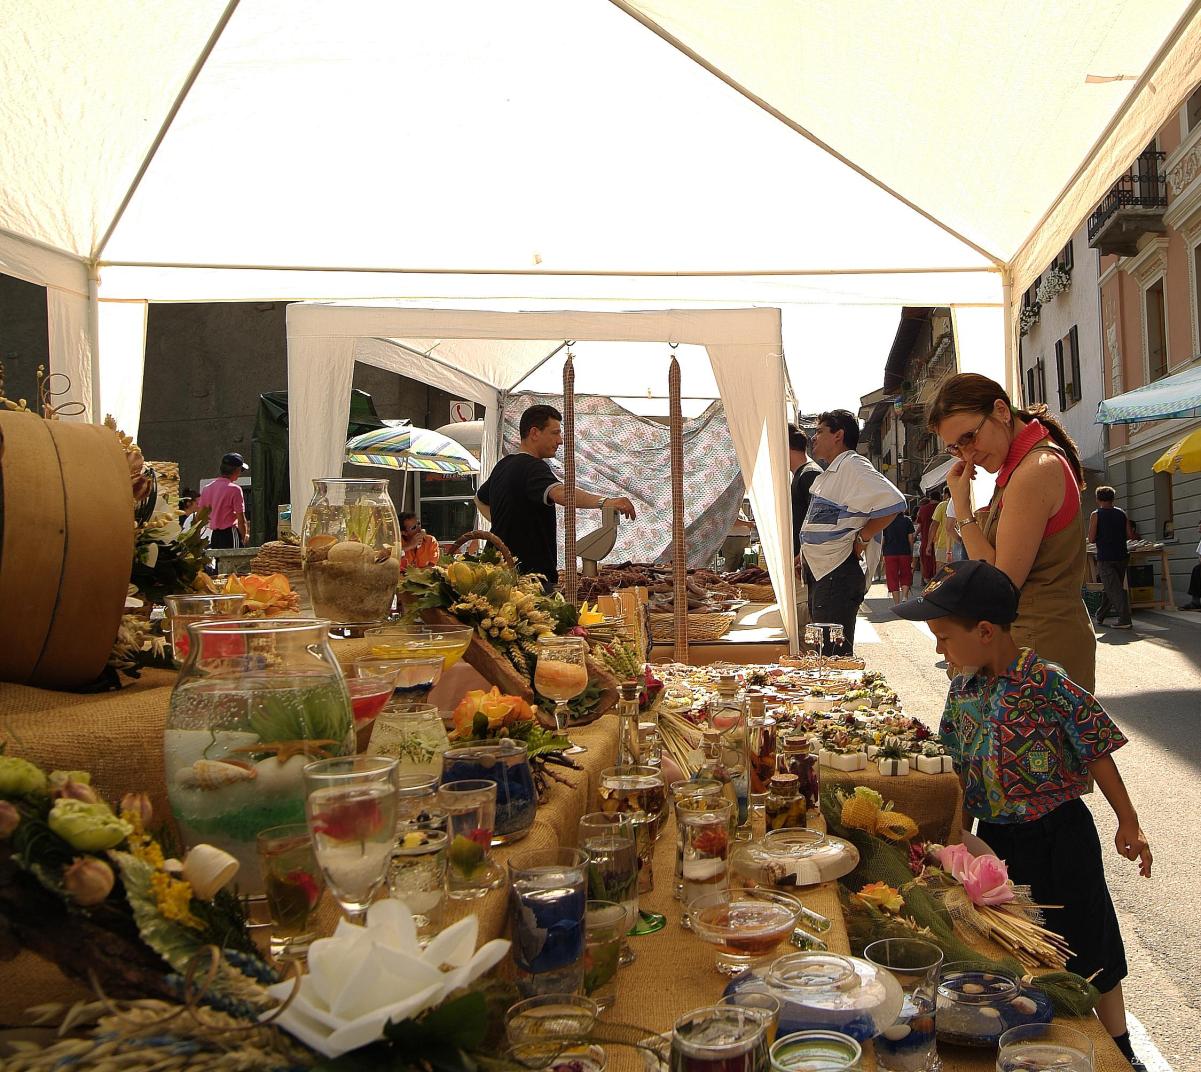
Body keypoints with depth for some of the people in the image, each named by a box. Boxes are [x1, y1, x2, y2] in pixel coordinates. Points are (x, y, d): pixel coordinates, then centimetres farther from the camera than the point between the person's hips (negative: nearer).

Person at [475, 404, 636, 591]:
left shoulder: (504, 465, 16)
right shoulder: (532, 467, -15)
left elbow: (480, 499, 35)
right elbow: (560, 493, -37)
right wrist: (604, 501, -49)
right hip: (530, 573, -10)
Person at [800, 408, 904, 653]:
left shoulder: (853, 466, -15)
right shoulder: (829, 473, 17)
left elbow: (893, 503, -26)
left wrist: (862, 538, -18)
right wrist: (805, 553, 18)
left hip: (838, 575, -10)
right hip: (820, 572, 10)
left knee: (834, 654, -9)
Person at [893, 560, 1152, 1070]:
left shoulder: (1046, 683, -21)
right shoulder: (963, 691, -2)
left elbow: (1097, 753, -13)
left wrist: (1128, 823, -7)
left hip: (1057, 834, -5)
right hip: (995, 837, 5)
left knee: (1087, 947, 10)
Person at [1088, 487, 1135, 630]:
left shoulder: (1096, 515, -6)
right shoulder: (1122, 514, 6)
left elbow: (1091, 539, -9)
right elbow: (1130, 535, 2)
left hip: (1105, 558, -5)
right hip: (1122, 556, 5)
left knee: (1114, 589, -6)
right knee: (1111, 588, 17)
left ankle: (1125, 620, -16)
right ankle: (1100, 616, 29)